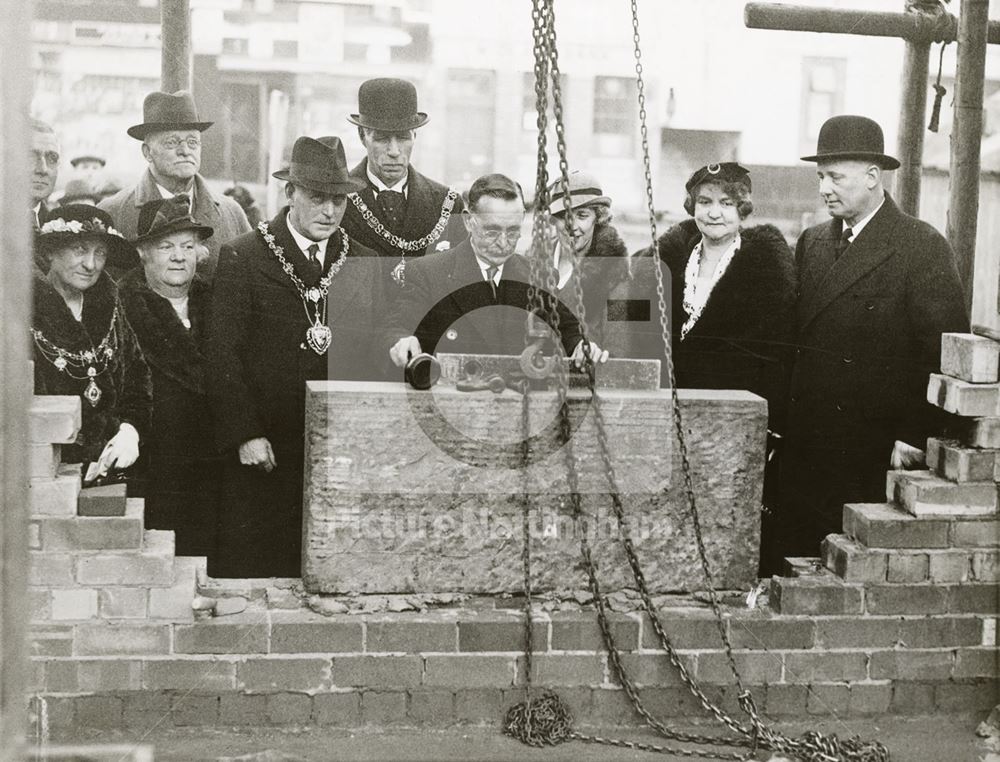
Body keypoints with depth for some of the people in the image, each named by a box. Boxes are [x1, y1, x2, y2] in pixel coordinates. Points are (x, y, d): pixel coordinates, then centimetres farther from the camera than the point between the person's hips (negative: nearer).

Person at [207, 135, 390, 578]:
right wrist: (244, 434, -11)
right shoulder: (242, 259, 0)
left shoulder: (366, 265, 10)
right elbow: (222, 355, -5)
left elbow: (378, 354, 13)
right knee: (250, 567, -1)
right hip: (264, 456, -2)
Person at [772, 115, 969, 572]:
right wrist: (783, 423, 7)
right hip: (805, 451, 6)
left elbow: (944, 354, -9)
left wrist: (914, 437, -14)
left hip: (878, 458, -5)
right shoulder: (812, 244, 13)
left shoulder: (922, 247, -6)